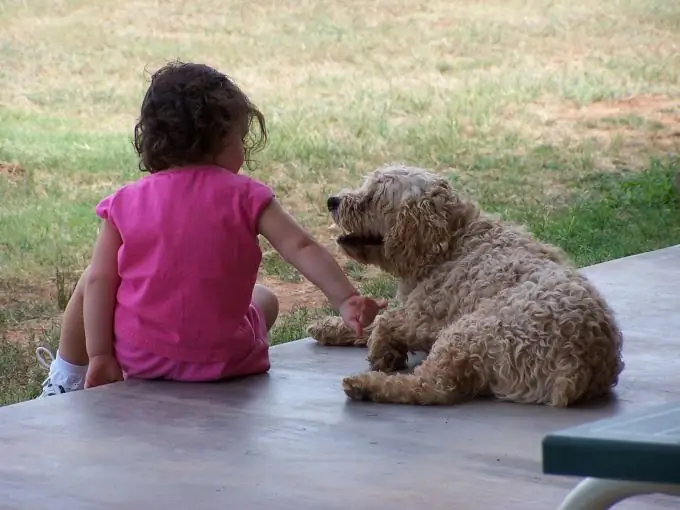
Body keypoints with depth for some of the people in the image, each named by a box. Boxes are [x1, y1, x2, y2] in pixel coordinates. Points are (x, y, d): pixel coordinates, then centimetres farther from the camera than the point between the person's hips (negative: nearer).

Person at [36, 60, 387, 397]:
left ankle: (66, 384, 41)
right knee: (264, 299, 31)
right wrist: (345, 300, -15)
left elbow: (100, 281, -5)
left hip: (138, 357, 1)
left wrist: (99, 356, -2)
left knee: (88, 282, 31)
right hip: (222, 359, 0)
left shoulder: (126, 203, -2)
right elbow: (301, 248, -14)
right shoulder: (245, 195, -6)